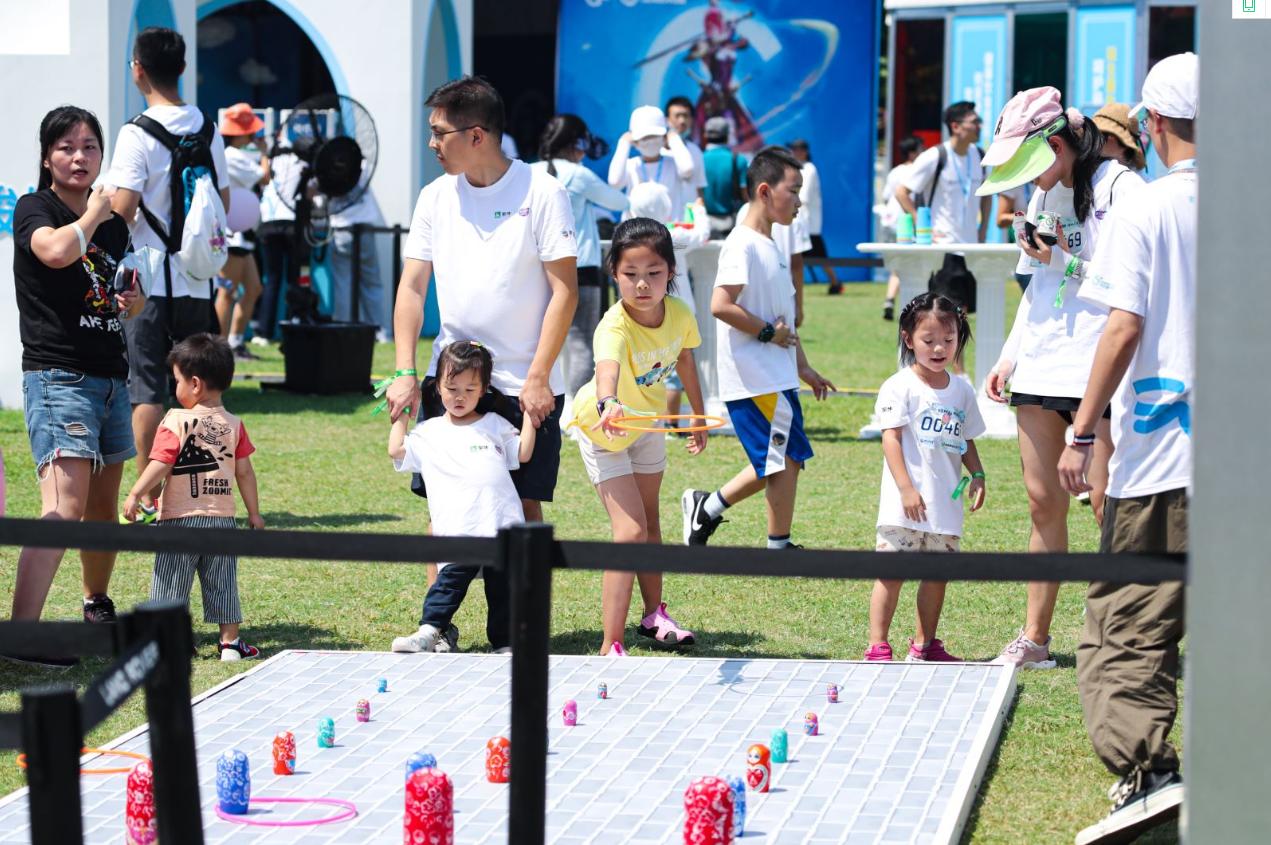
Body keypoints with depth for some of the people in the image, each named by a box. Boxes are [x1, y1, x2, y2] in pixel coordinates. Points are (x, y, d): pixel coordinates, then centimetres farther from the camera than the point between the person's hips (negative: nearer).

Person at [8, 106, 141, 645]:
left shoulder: (113, 224, 14)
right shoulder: (33, 209, -4)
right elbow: (57, 251, -27)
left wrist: (131, 302, 7)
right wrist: (92, 214, -9)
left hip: (111, 377, 7)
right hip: (57, 375, -7)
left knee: (103, 509, 17)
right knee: (64, 508, -21)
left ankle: (98, 606, 37)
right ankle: (22, 629, -26)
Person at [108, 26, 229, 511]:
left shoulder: (138, 134, -12)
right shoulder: (207, 130, 7)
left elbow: (122, 210, -18)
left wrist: (98, 207, 3)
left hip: (149, 282, -5)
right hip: (198, 279, 5)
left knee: (147, 390, 0)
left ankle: (149, 498, 0)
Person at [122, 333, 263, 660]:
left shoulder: (176, 422, -10)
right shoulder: (234, 425, 3)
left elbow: (160, 465, -18)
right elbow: (244, 472, 5)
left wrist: (135, 495, -14)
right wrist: (254, 512, 12)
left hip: (181, 518, -4)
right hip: (222, 517, 4)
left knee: (171, 581, 6)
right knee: (222, 583, 11)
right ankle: (230, 642, 14)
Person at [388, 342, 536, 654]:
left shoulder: (495, 425, 19)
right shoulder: (429, 432, 16)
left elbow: (522, 453, 14)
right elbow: (396, 450, 9)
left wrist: (529, 416, 8)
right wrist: (402, 415, 16)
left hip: (504, 525, 1)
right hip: (458, 531, -1)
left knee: (503, 586, 2)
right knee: (452, 577, -16)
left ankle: (504, 641, 11)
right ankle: (430, 631, -10)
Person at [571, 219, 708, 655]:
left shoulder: (679, 315, -21)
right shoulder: (614, 327, -38)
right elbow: (608, 367, -61)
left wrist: (699, 417, 11)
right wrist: (609, 405, -82)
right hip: (604, 429, -6)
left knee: (650, 521, 22)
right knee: (630, 530, -17)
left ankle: (654, 615, 42)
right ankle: (610, 645, -15)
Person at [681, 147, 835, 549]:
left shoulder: (771, 247, 17)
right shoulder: (743, 245, -14)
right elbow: (721, 305, -26)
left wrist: (803, 368, 25)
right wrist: (769, 332, -17)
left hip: (777, 377, 10)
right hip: (756, 380, -10)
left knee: (783, 461, 13)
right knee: (785, 462, -3)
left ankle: (707, 507, 22)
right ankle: (779, 546, 9)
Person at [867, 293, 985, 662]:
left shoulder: (962, 390, 11)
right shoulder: (900, 387, -7)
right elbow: (891, 439, -11)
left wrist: (977, 475, 2)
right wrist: (906, 488, -18)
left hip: (946, 503, 6)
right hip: (905, 505, -6)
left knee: (937, 574, 11)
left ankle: (925, 645, 22)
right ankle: (877, 647, -4)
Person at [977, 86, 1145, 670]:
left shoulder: (1119, 188, -9)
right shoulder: (1044, 195, 16)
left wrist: (1066, 261, -16)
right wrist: (1010, 356, 18)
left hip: (1099, 365, -7)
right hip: (1042, 362, 7)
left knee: (1104, 500, -8)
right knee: (1043, 499, 8)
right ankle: (1035, 639, 13)